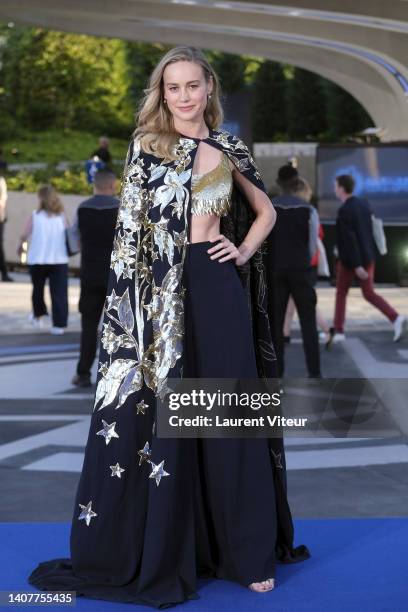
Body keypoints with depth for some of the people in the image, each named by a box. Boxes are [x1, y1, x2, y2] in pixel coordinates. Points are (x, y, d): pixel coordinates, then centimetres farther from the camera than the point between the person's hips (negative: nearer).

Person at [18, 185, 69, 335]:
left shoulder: (35, 216, -3)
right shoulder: (62, 217, 2)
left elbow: (25, 236, -2)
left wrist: (20, 246, 17)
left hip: (37, 260, 0)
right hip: (59, 260, 0)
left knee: (38, 288, 22)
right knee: (59, 293, 2)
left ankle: (38, 316, 36)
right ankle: (59, 324, -4)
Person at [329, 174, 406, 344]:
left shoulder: (343, 211, -20)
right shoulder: (365, 204, 6)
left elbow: (349, 240, -24)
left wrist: (356, 266, -26)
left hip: (351, 260, -6)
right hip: (368, 256, 6)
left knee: (341, 292, 14)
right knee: (369, 294, 11)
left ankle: (338, 331, 15)